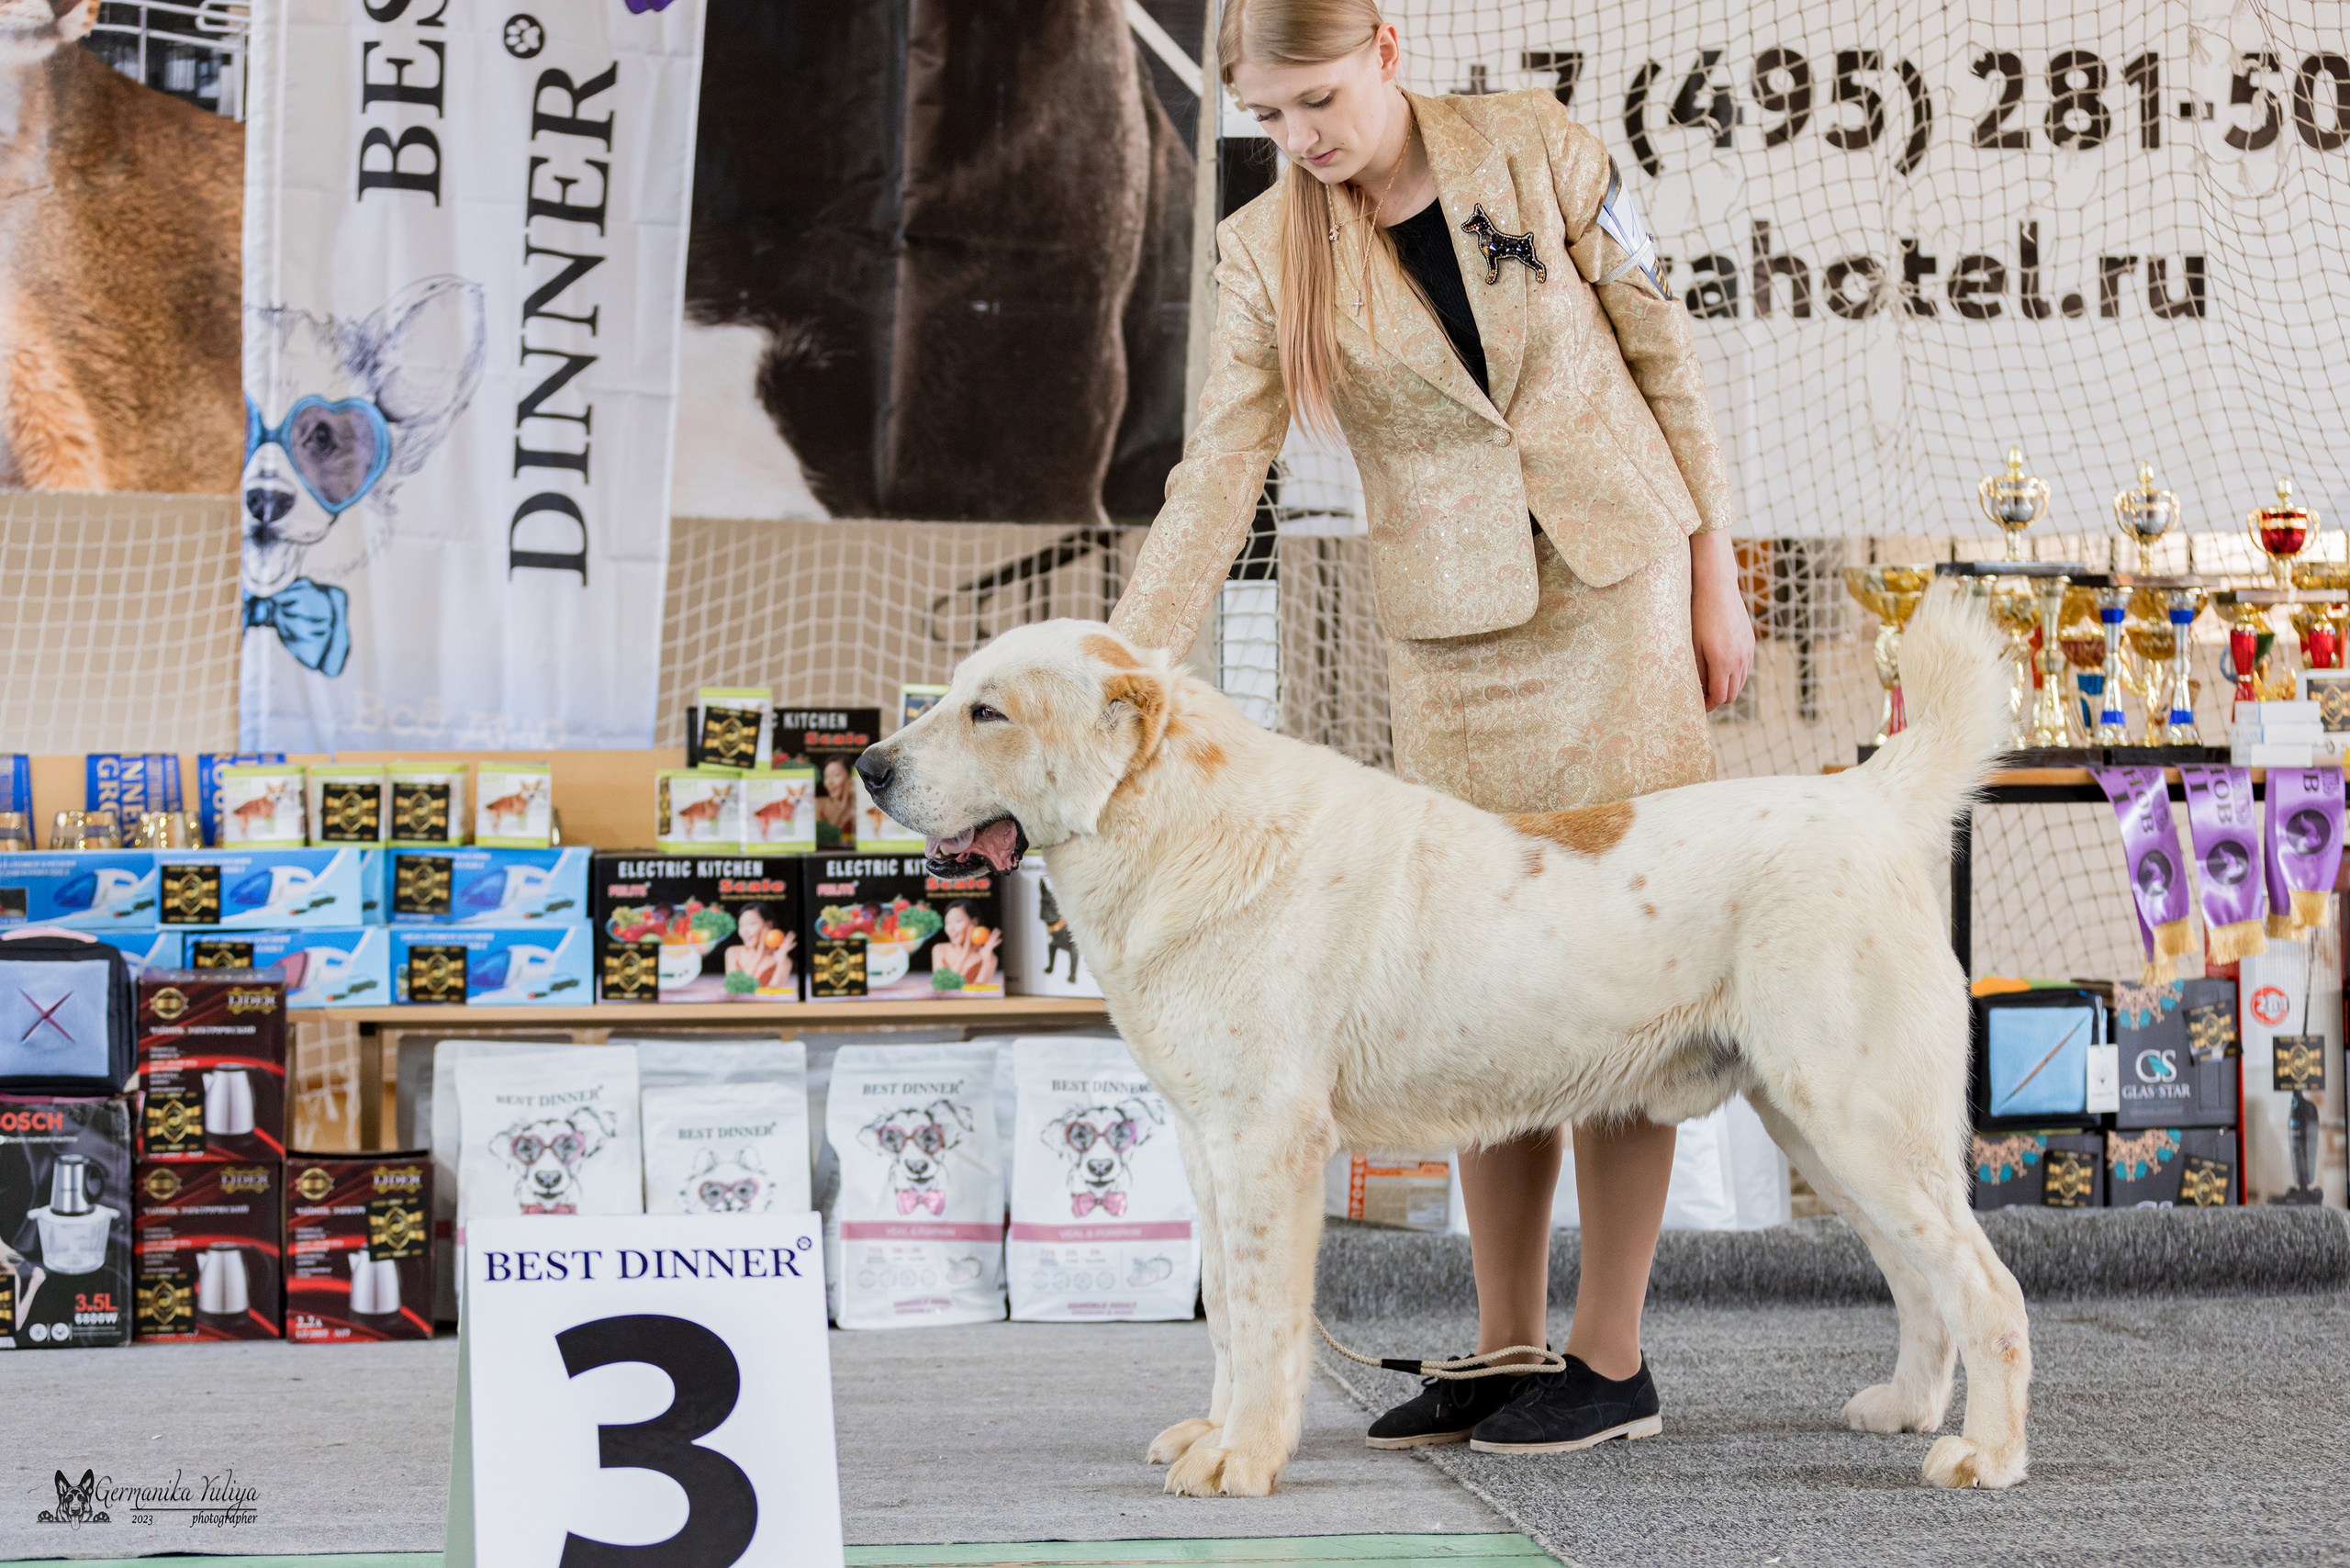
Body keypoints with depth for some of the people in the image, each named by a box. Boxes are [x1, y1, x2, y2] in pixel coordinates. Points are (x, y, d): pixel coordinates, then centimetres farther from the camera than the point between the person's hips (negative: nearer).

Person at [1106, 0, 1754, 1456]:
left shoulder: (1536, 147, -6)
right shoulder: (1267, 252, -3)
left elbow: (1663, 354, 1)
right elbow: (1216, 481, -6)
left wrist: (1715, 576, 0)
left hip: (1619, 592, -2)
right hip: (1451, 636, 2)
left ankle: (1612, 1357, 2)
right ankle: (1505, 1348, 15)